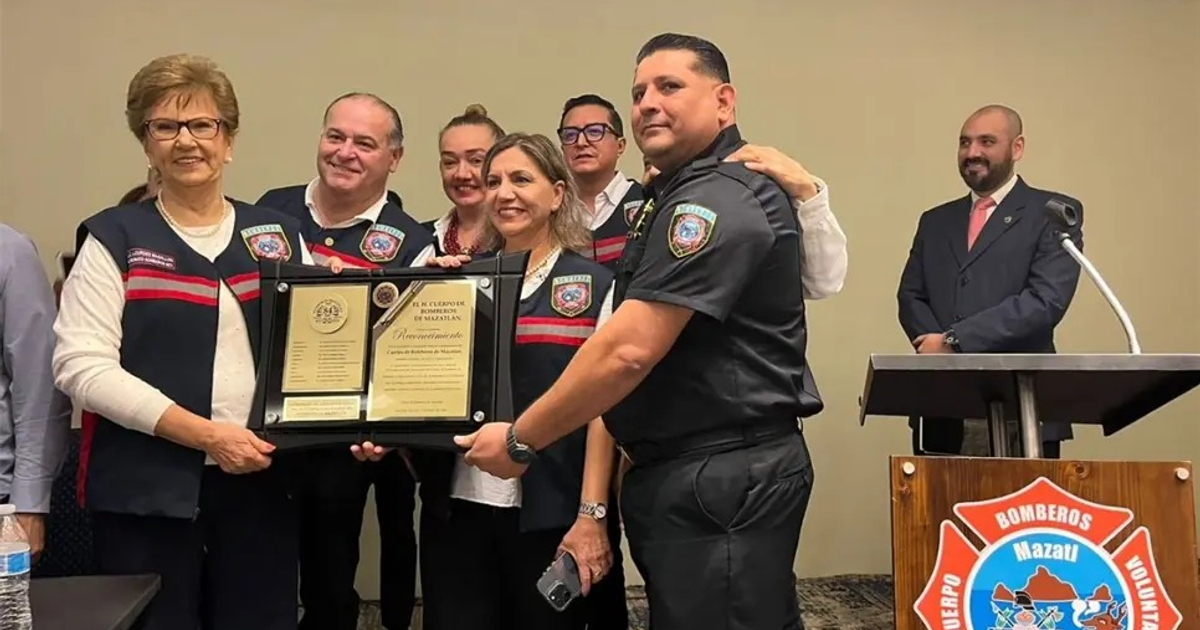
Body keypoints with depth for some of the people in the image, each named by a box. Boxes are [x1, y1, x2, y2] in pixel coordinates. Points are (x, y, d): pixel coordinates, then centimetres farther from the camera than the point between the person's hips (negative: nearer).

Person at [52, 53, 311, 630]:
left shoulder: (279, 234, 8)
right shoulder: (113, 238, -1)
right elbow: (80, 367, -11)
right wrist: (204, 434, -17)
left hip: (262, 483, 3)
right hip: (149, 491, -3)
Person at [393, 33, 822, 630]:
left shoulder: (717, 200, -18)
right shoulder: (687, 194, 18)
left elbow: (627, 350, -23)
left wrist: (519, 440, -13)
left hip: (720, 479, -10)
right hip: (684, 471, 10)